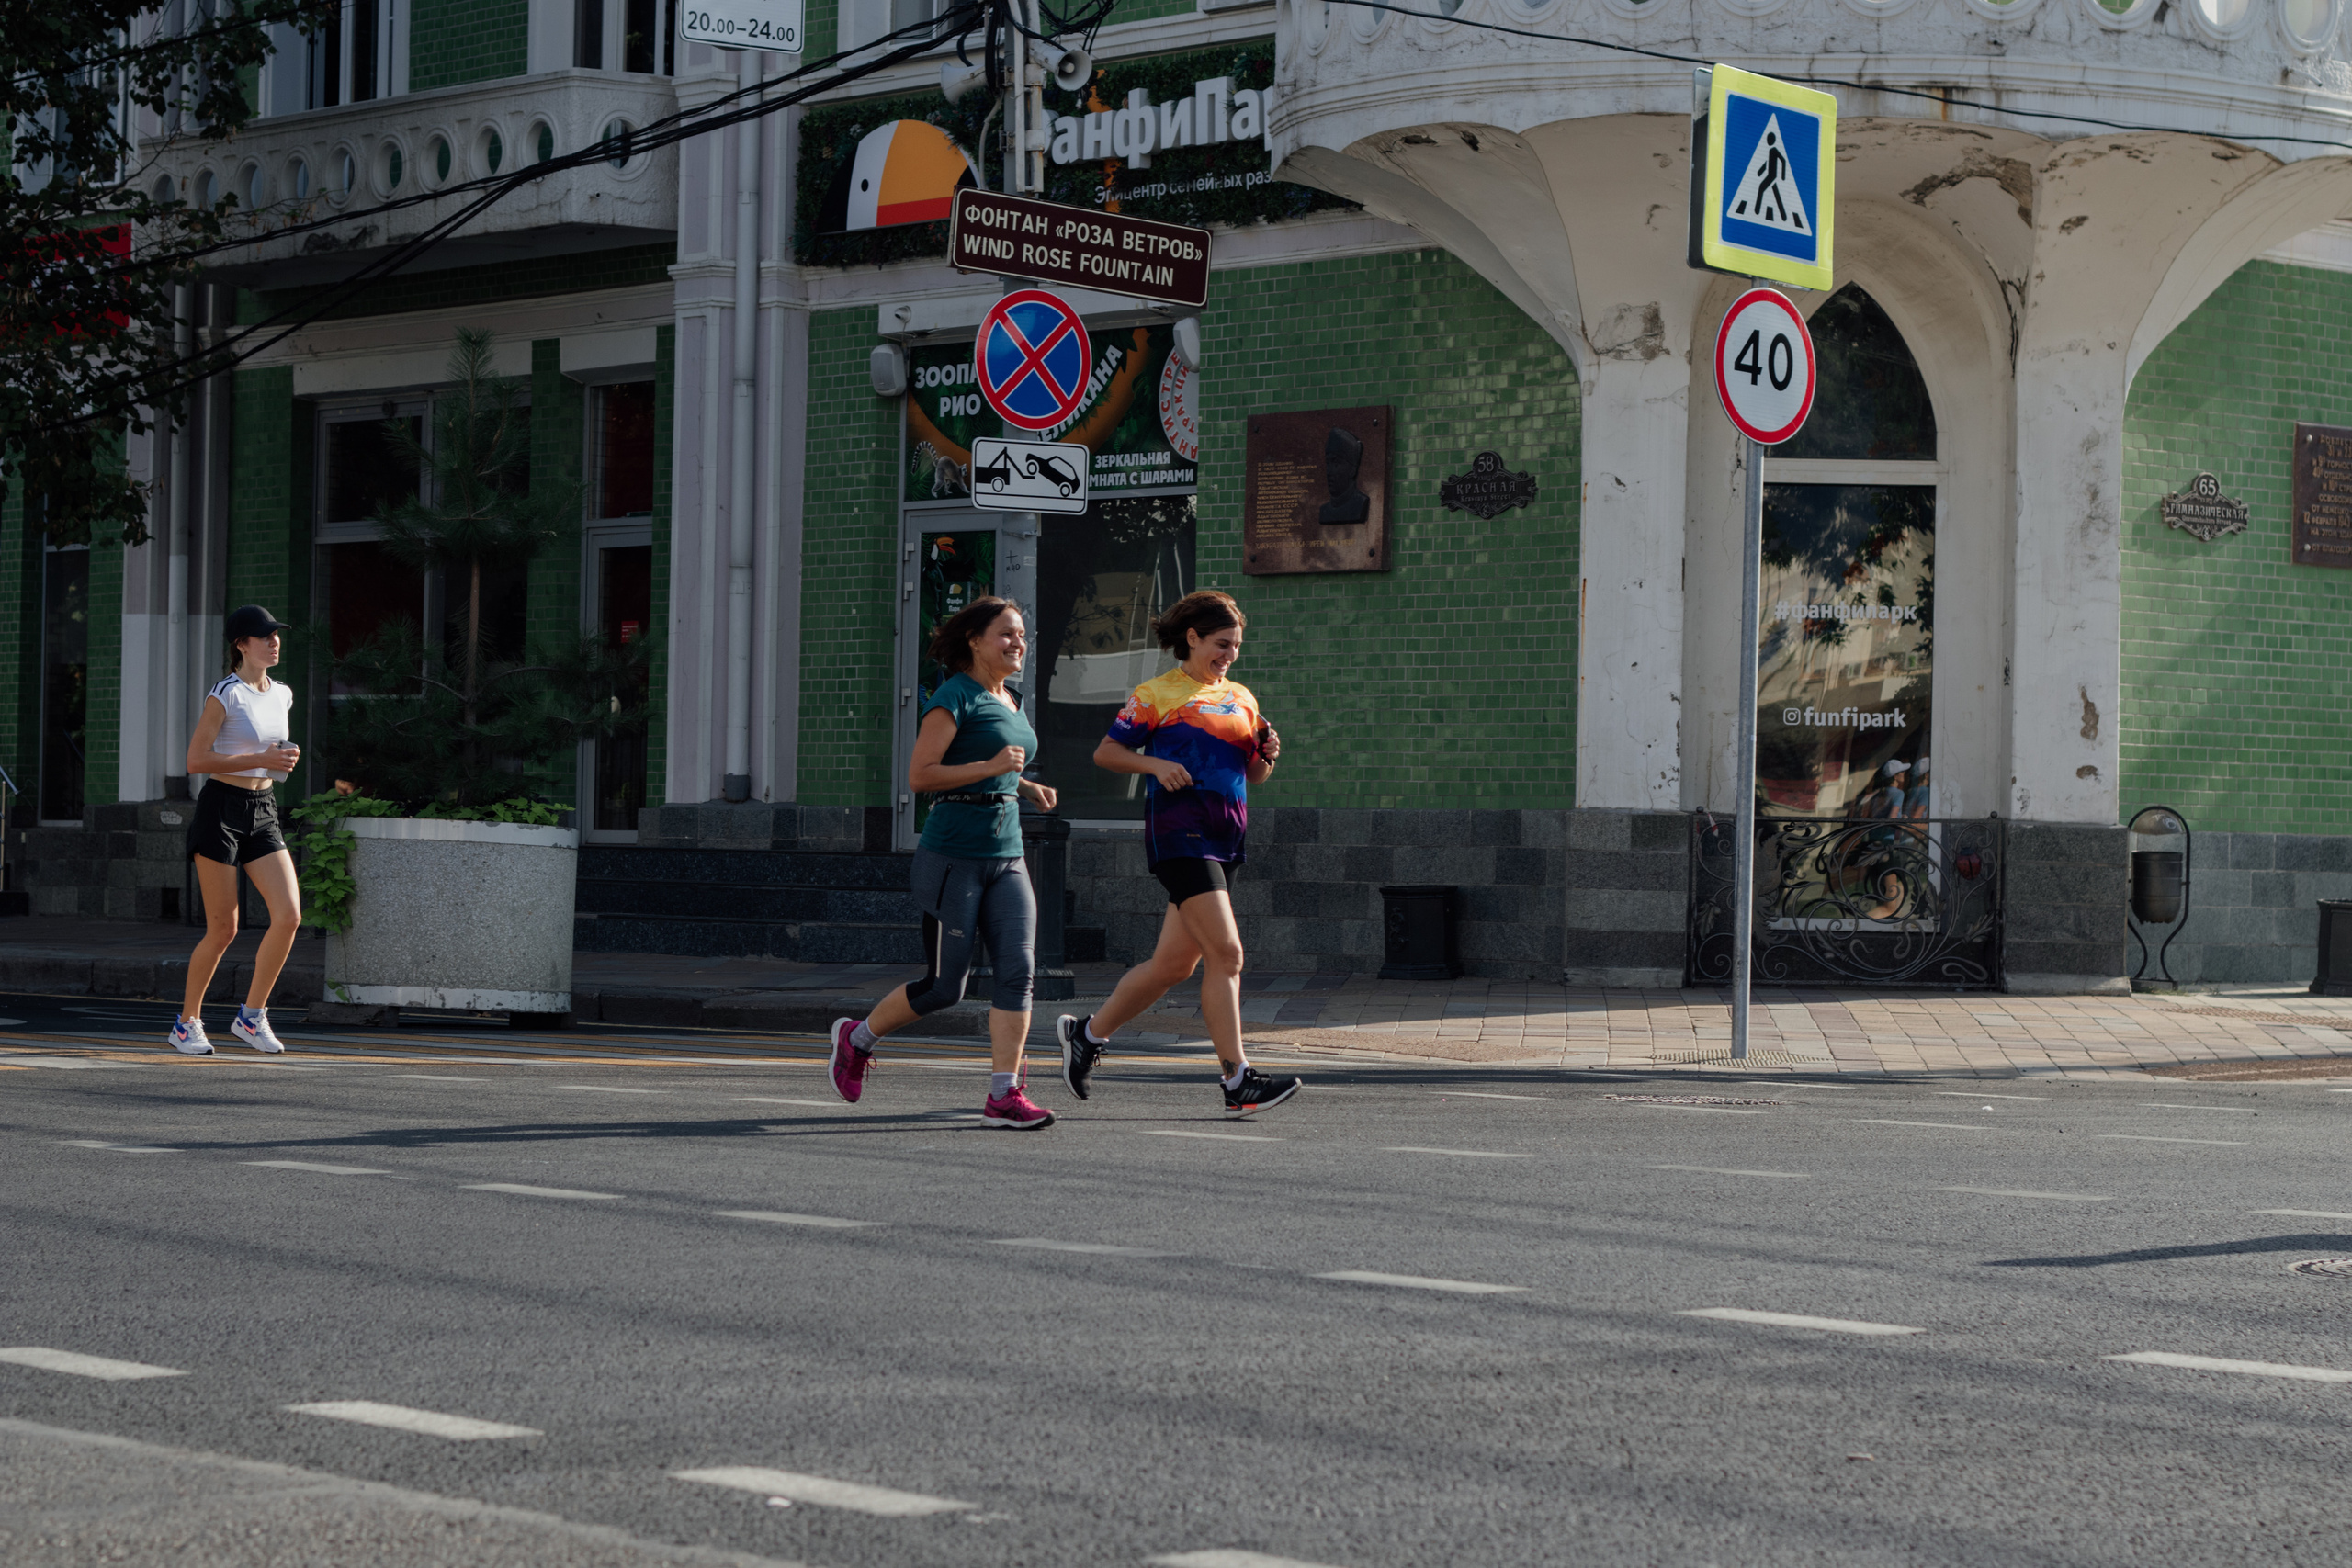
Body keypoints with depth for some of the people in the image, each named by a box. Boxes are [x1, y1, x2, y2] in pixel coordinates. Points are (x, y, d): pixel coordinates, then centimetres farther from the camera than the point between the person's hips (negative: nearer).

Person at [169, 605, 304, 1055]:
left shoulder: (282, 695, 11)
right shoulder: (225, 694, -11)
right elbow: (196, 761, -16)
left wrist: (285, 760, 3)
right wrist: (261, 759, -20)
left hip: (263, 814, 6)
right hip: (221, 810, -6)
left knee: (289, 916, -10)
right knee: (223, 930, -3)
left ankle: (252, 1015, 3)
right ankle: (187, 1023, 15)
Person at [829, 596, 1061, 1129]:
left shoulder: (1013, 701, 16)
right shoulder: (955, 696, -9)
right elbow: (920, 775, -15)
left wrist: (1025, 786, 13)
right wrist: (992, 767, -21)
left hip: (1006, 858, 7)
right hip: (953, 857, -7)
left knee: (1018, 969, -9)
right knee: (944, 986, -2)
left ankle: (1004, 1095, -9)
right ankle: (857, 1037, 23)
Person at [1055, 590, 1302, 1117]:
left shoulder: (1241, 698, 19)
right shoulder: (1157, 694, 1)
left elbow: (1255, 774, 24)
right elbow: (1105, 752, 2)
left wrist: (1266, 755, 2)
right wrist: (1156, 764, -14)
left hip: (1225, 836, 8)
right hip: (1180, 831, -8)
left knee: (1176, 962, 10)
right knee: (1226, 954, -16)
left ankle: (1087, 1034, 28)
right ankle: (1236, 1082, -16)